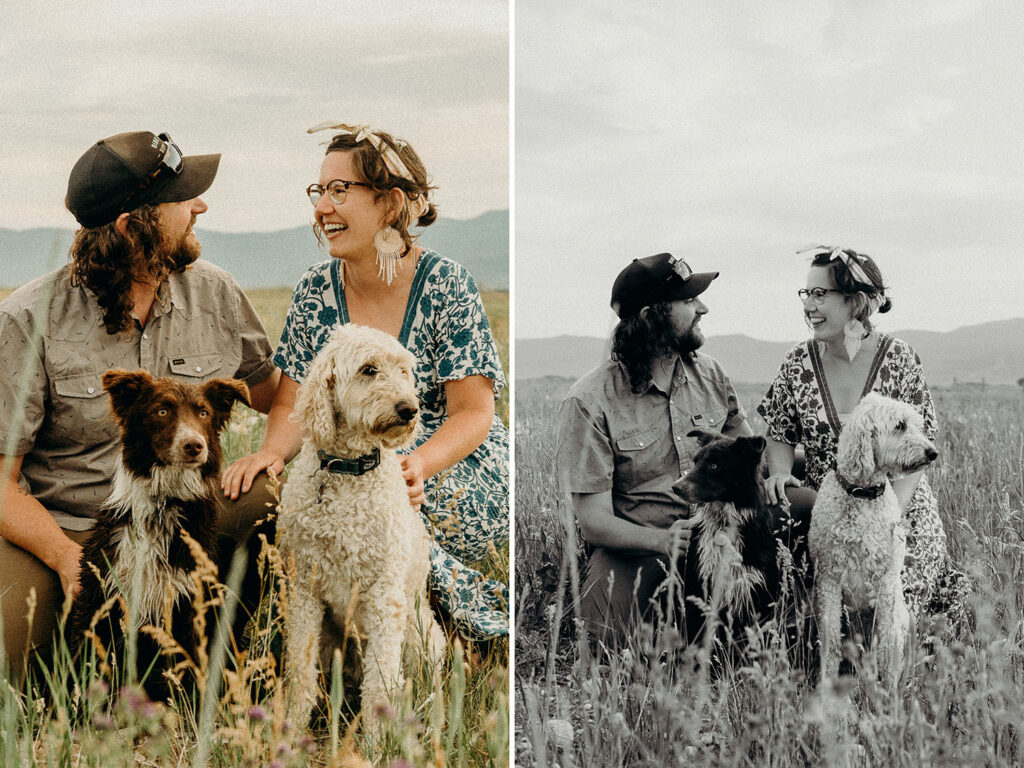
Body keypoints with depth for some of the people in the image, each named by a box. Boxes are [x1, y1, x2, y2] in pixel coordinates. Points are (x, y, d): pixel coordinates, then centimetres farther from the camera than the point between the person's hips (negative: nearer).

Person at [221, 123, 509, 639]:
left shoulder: (444, 286, -7)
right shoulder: (315, 292, 5)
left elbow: (473, 413, -10)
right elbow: (292, 406, 3)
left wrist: (417, 465, -31)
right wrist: (273, 449, -22)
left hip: (456, 470, -4)